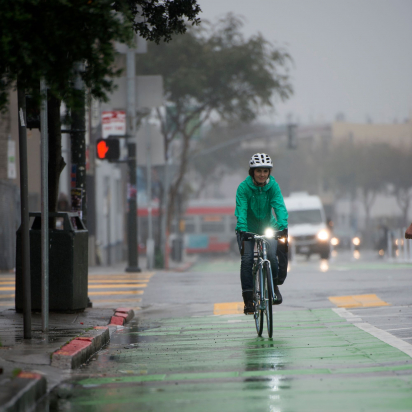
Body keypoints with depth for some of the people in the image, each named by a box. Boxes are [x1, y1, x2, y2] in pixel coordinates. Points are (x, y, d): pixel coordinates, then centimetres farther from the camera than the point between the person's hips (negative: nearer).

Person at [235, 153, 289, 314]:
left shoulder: (273, 186, -15)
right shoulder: (244, 187, -20)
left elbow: (280, 207, -25)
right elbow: (241, 211, -29)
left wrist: (283, 227, -40)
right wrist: (242, 231, -43)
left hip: (268, 226, 1)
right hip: (248, 228, -1)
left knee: (272, 255, -18)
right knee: (247, 259, -16)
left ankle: (274, 285, 11)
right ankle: (248, 299, -9)